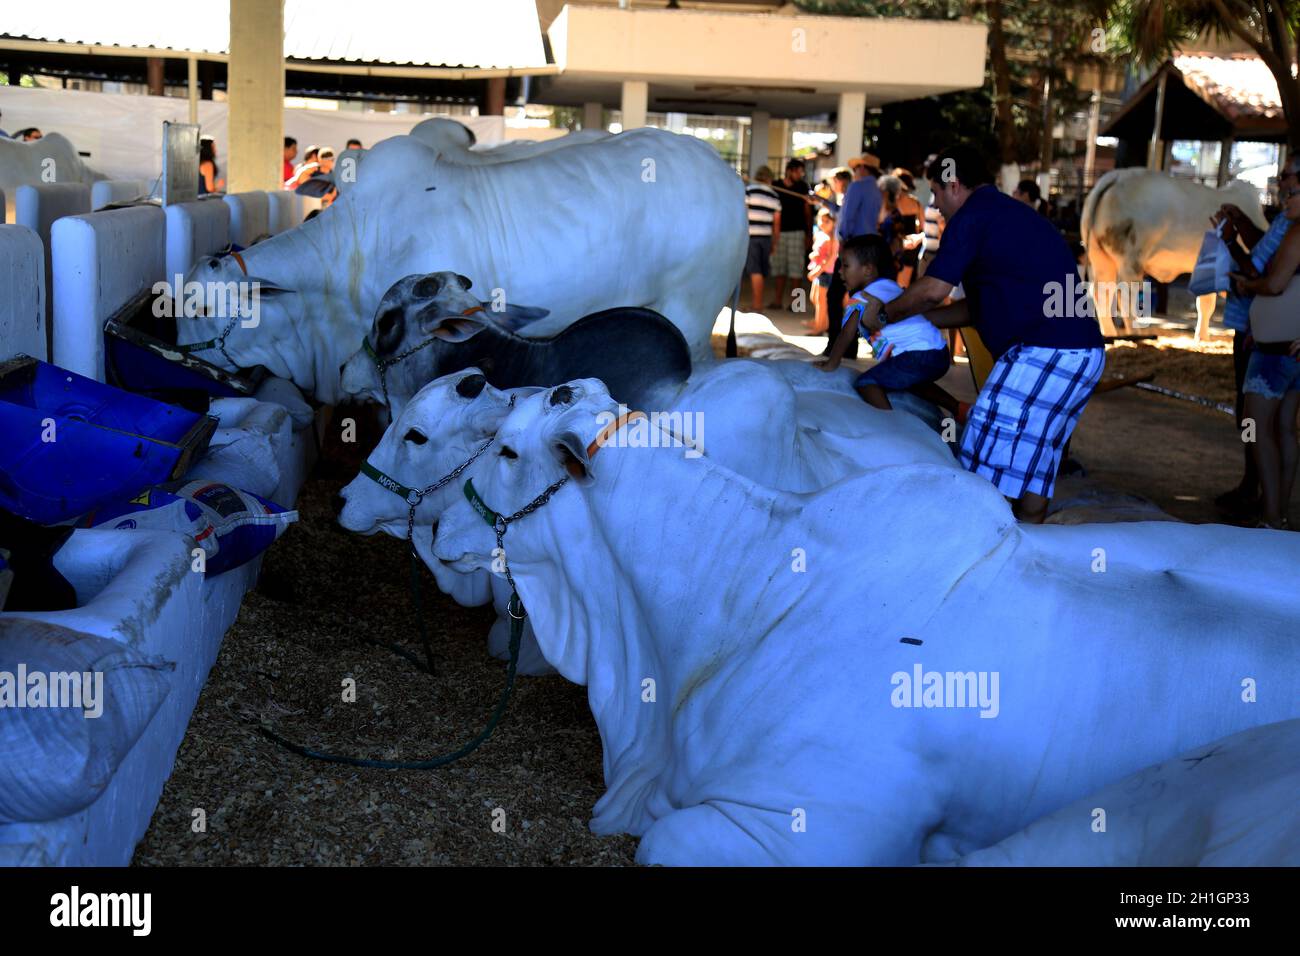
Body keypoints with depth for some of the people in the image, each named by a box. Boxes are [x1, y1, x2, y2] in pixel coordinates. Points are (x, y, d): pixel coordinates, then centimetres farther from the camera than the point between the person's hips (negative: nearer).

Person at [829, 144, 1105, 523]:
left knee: (990, 469, -4)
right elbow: (981, 308, 27)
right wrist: (914, 320, 28)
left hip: (1042, 353, -10)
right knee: (1034, 464, 15)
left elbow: (933, 290, -10)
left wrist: (885, 314, 8)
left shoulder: (973, 215, -5)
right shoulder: (1012, 213, 25)